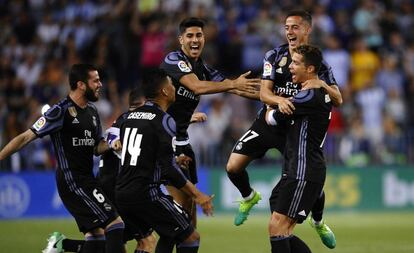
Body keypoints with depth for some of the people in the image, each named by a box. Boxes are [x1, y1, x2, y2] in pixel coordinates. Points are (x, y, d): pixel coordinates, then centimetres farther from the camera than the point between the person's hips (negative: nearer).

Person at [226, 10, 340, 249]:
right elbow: (264, 92, -12)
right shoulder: (275, 56, -4)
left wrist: (322, 84, -30)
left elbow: (338, 101, -10)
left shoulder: (319, 64, -6)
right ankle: (249, 197, 25)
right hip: (269, 121, 1)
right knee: (233, 167, -9)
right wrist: (279, 100, -35)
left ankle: (319, 222, 24)